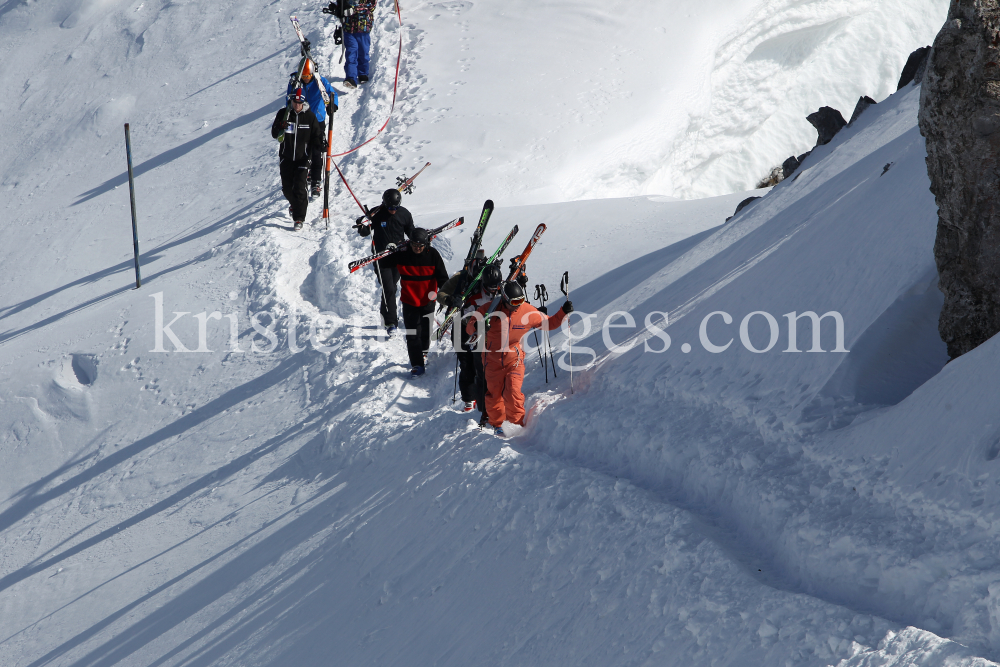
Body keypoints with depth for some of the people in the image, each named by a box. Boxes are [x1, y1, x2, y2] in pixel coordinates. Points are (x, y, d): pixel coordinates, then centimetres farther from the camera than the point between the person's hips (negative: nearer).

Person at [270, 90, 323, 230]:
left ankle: (299, 218, -3)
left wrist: (317, 148, -17)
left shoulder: (309, 117, -3)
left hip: (302, 158, -2)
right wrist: (280, 128, -25)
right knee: (287, 188, 8)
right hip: (286, 158, 2)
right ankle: (295, 204, 40)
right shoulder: (283, 114, -2)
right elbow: (274, 134, -2)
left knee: (299, 188, -11)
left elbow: (316, 135, 3)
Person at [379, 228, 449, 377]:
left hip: (427, 300, 1)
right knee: (412, 334, -5)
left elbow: (442, 277, -2)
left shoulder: (433, 255, -9)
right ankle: (416, 364, 0)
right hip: (409, 301, -1)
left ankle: (423, 352, 43)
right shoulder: (402, 256, -10)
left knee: (425, 330, 16)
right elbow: (383, 263, 6)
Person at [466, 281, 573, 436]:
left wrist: (563, 313, -8)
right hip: (493, 358, 0)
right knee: (494, 393, 8)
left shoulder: (528, 311, -7)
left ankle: (517, 424, 3)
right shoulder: (490, 310, -13)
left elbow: (549, 323, 6)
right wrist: (476, 326, -31)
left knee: (513, 392, -14)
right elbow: (469, 327, -7)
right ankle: (497, 423, 29)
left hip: (514, 359, 0)